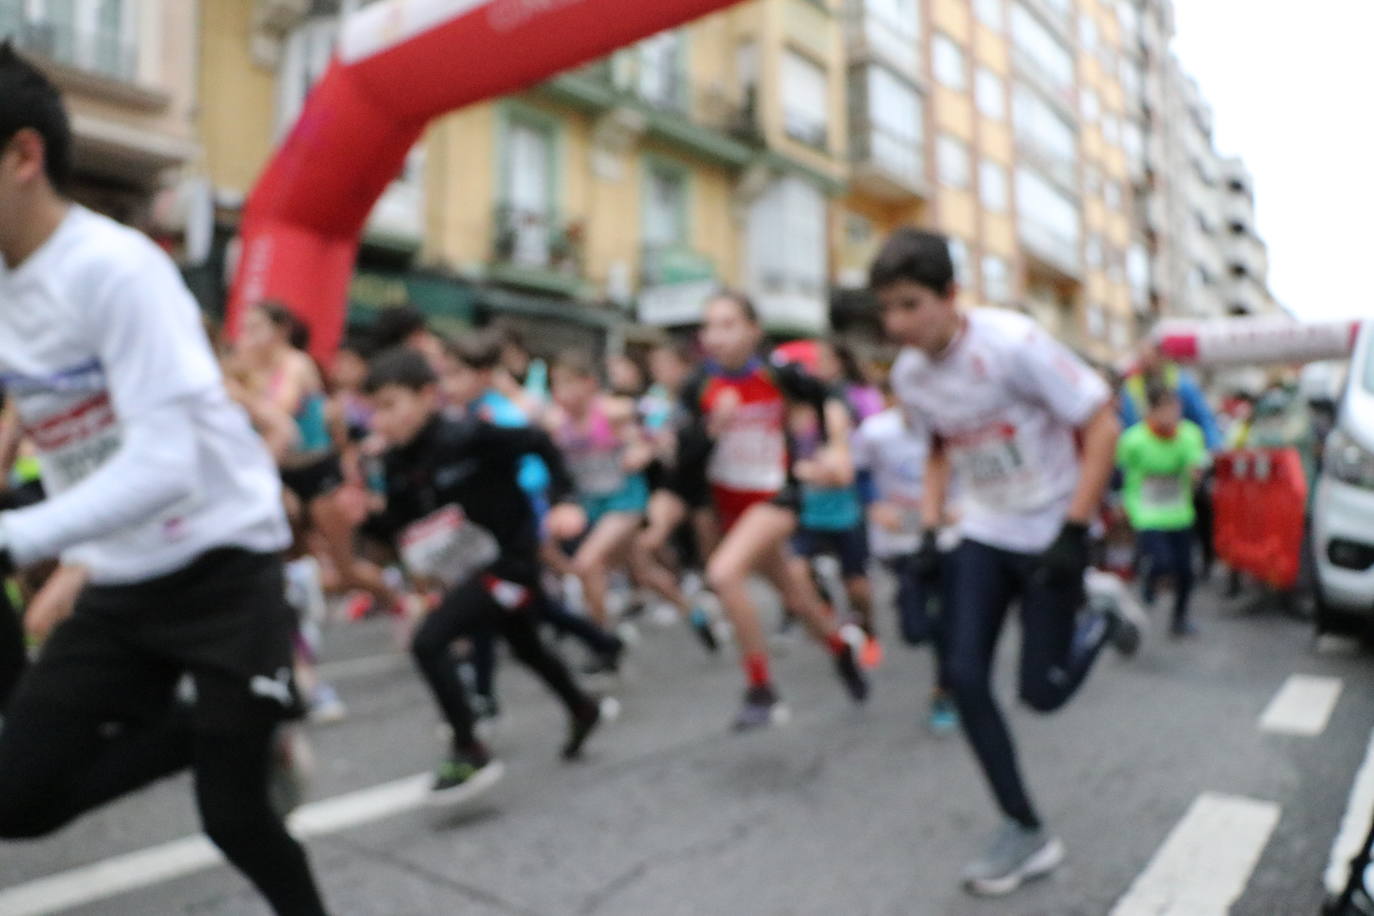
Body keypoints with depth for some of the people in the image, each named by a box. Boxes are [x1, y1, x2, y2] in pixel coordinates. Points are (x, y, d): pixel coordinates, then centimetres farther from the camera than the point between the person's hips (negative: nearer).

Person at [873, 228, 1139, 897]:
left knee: (1041, 691, -1)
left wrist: (1075, 530, -21)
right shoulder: (908, 375, -4)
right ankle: (1027, 833, 13)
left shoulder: (1012, 343, -23)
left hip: (1051, 533, -5)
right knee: (964, 679, -4)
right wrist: (929, 530, 5)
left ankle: (1099, 625, 33)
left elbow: (1102, 425, -18)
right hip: (983, 535, 5)